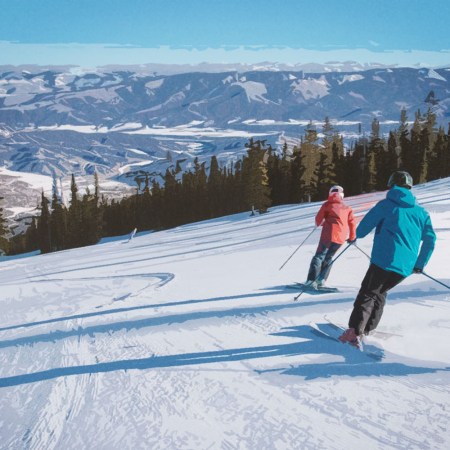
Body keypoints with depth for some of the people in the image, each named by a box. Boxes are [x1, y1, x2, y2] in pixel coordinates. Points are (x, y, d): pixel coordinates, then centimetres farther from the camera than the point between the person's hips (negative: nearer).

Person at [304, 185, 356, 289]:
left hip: (329, 234, -3)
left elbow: (318, 219, 8)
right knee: (328, 257, 18)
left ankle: (312, 280, -16)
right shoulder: (347, 208, 17)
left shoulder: (327, 204, 8)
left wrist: (319, 224, 31)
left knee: (319, 256, -1)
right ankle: (321, 280, 7)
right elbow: (352, 223, 11)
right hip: (341, 238, 3)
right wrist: (352, 237, 21)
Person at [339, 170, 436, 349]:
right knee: (380, 291, 23)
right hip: (406, 267, 5)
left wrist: (357, 235, 27)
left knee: (367, 293, -2)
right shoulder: (421, 211, 15)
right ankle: (367, 328, 20)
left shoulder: (385, 205, 2)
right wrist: (420, 264, 22)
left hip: (384, 260, -5)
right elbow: (430, 239, 14)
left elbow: (364, 226, 3)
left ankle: (355, 331, -20)